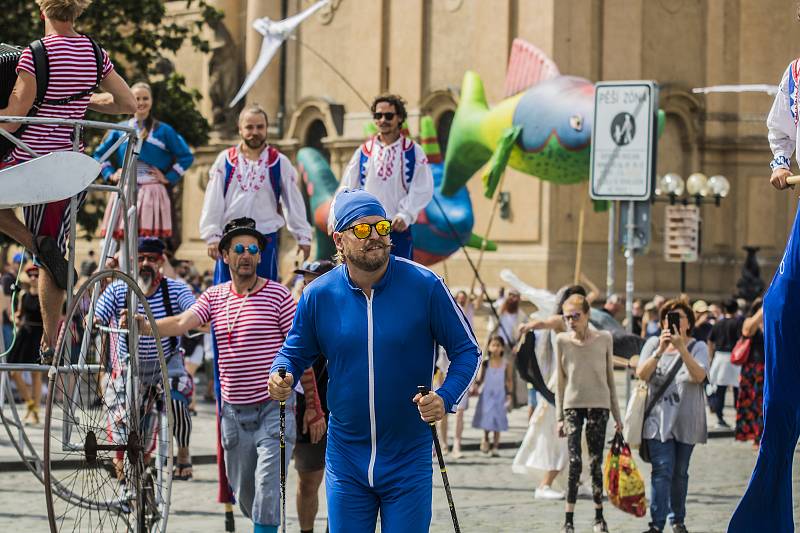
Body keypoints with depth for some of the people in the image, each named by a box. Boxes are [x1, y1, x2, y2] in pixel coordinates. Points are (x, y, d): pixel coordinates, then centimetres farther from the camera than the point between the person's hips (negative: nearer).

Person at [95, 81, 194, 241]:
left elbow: (186, 156, 6)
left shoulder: (163, 131, 5)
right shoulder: (120, 129, 12)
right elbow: (99, 154, 22)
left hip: (152, 192, -2)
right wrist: (110, 174, 9)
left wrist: (168, 178, 0)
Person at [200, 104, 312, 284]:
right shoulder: (225, 160, 1)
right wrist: (212, 236, -6)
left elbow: (294, 202, 6)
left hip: (266, 240, 0)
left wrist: (303, 236, 6)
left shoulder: (280, 163, 2)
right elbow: (213, 202, 0)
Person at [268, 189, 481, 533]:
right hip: (346, 462, 2)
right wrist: (282, 377, -12)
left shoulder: (425, 286, -9)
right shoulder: (319, 295, -3)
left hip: (408, 462, -2)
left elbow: (467, 350, -1)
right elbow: (295, 352, 11)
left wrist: (445, 399, -19)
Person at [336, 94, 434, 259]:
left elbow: (423, 189, -3)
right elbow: (347, 188, 8)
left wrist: (406, 215, -17)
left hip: (398, 229, -2)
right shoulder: (364, 152, 7)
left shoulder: (413, 152, 2)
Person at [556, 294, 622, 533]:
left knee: (596, 462, 3)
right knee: (575, 463, -9)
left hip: (599, 404, 0)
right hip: (573, 404, 0)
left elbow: (610, 377, 8)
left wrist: (617, 414, 10)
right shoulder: (562, 340, 1)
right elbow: (561, 380, 6)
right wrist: (560, 416, 5)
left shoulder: (604, 339, 1)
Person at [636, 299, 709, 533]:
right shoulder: (653, 343, 5)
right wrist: (660, 351, -20)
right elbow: (642, 374, -7)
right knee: (662, 470, -12)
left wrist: (682, 348, -26)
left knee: (680, 472, 9)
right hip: (658, 418, -1)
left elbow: (699, 376, -17)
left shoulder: (698, 347, 1)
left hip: (686, 421, 1)